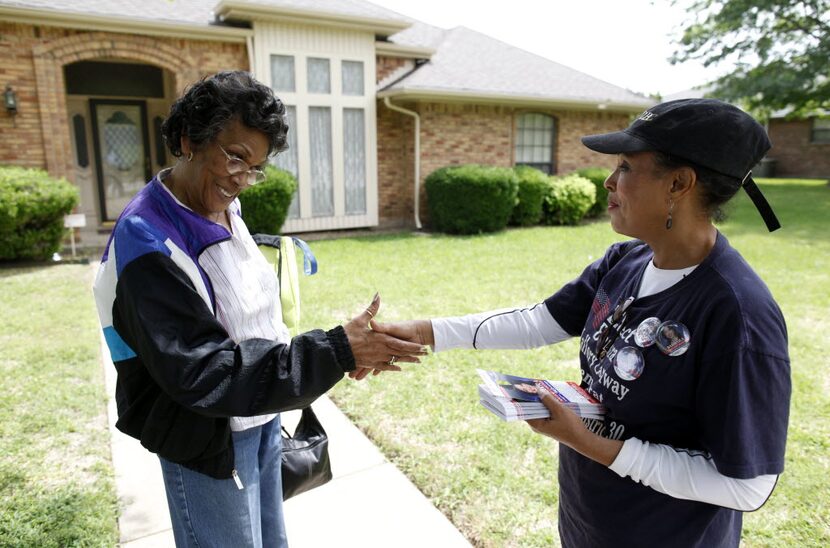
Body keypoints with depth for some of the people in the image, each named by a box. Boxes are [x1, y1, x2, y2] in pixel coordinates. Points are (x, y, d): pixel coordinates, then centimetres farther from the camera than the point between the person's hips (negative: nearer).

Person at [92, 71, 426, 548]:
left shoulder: (225, 210, 2)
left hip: (259, 420, 8)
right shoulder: (148, 243, -25)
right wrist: (334, 352, -32)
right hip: (208, 441, -8)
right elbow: (202, 374, -29)